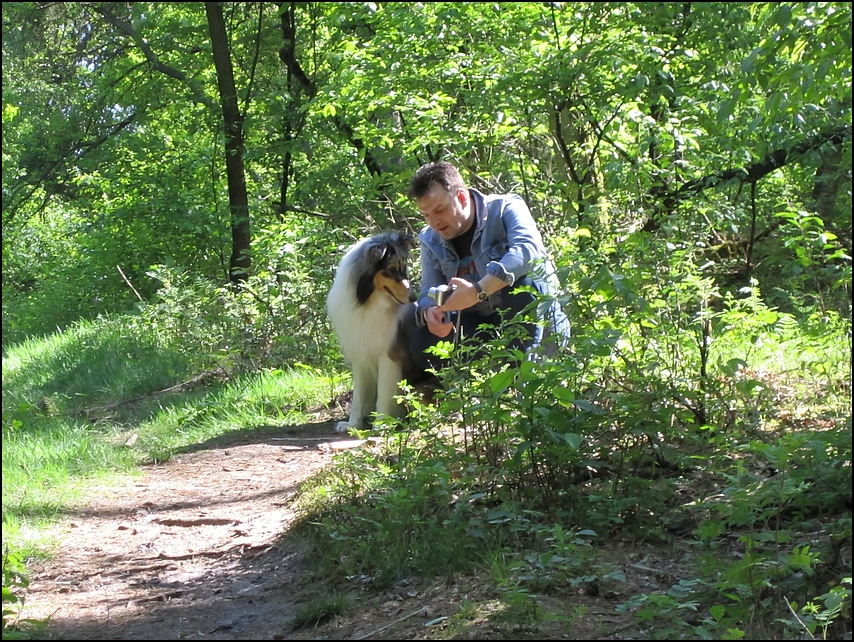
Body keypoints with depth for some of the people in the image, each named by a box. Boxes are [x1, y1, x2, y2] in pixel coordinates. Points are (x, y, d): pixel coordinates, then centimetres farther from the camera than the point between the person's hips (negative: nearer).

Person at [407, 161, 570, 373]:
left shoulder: (505, 209, -13)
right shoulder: (430, 240, 5)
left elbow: (529, 249, -34)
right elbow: (430, 293, 0)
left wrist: (478, 290, -46)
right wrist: (430, 312, -27)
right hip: (483, 328, 5)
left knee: (520, 280, -36)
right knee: (421, 343, -21)